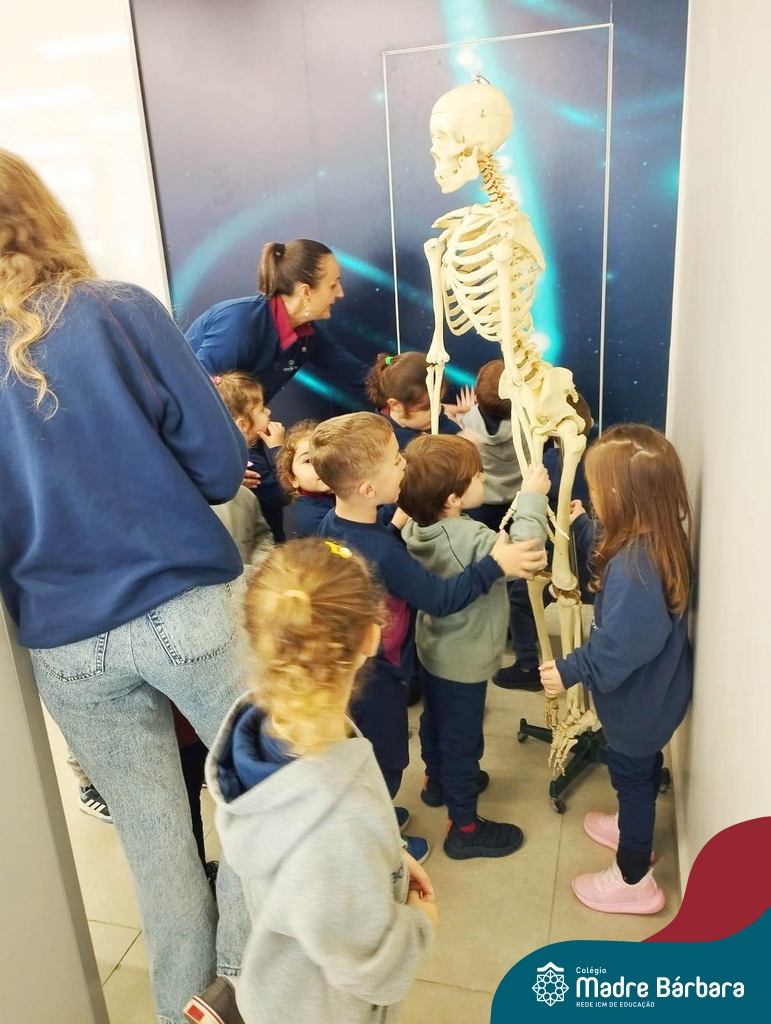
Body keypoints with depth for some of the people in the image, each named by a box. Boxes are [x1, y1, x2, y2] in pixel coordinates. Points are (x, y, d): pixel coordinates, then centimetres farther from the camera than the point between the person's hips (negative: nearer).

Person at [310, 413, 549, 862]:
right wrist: (496, 566, -27)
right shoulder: (383, 552, -36)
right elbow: (441, 597, -29)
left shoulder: (332, 524, -10)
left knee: (363, 749, 29)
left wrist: (397, 525, 0)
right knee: (385, 758, 15)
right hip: (377, 674, -8)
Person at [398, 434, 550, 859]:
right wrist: (531, 498, -28)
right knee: (462, 739, 8)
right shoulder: (469, 538, -33)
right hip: (464, 660, -8)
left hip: (432, 648, 8)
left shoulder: (416, 528, -9)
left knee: (435, 720, 28)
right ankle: (463, 827, 25)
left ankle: (438, 781, 53)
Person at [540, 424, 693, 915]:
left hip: (639, 697, -9)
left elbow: (620, 646, -33)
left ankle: (635, 880, 35)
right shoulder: (660, 537, -9)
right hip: (654, 687, 9)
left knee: (632, 773, 13)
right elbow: (601, 566, 9)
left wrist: (570, 671, -20)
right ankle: (633, 829, 56)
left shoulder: (634, 565, -38)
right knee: (642, 767, 30)